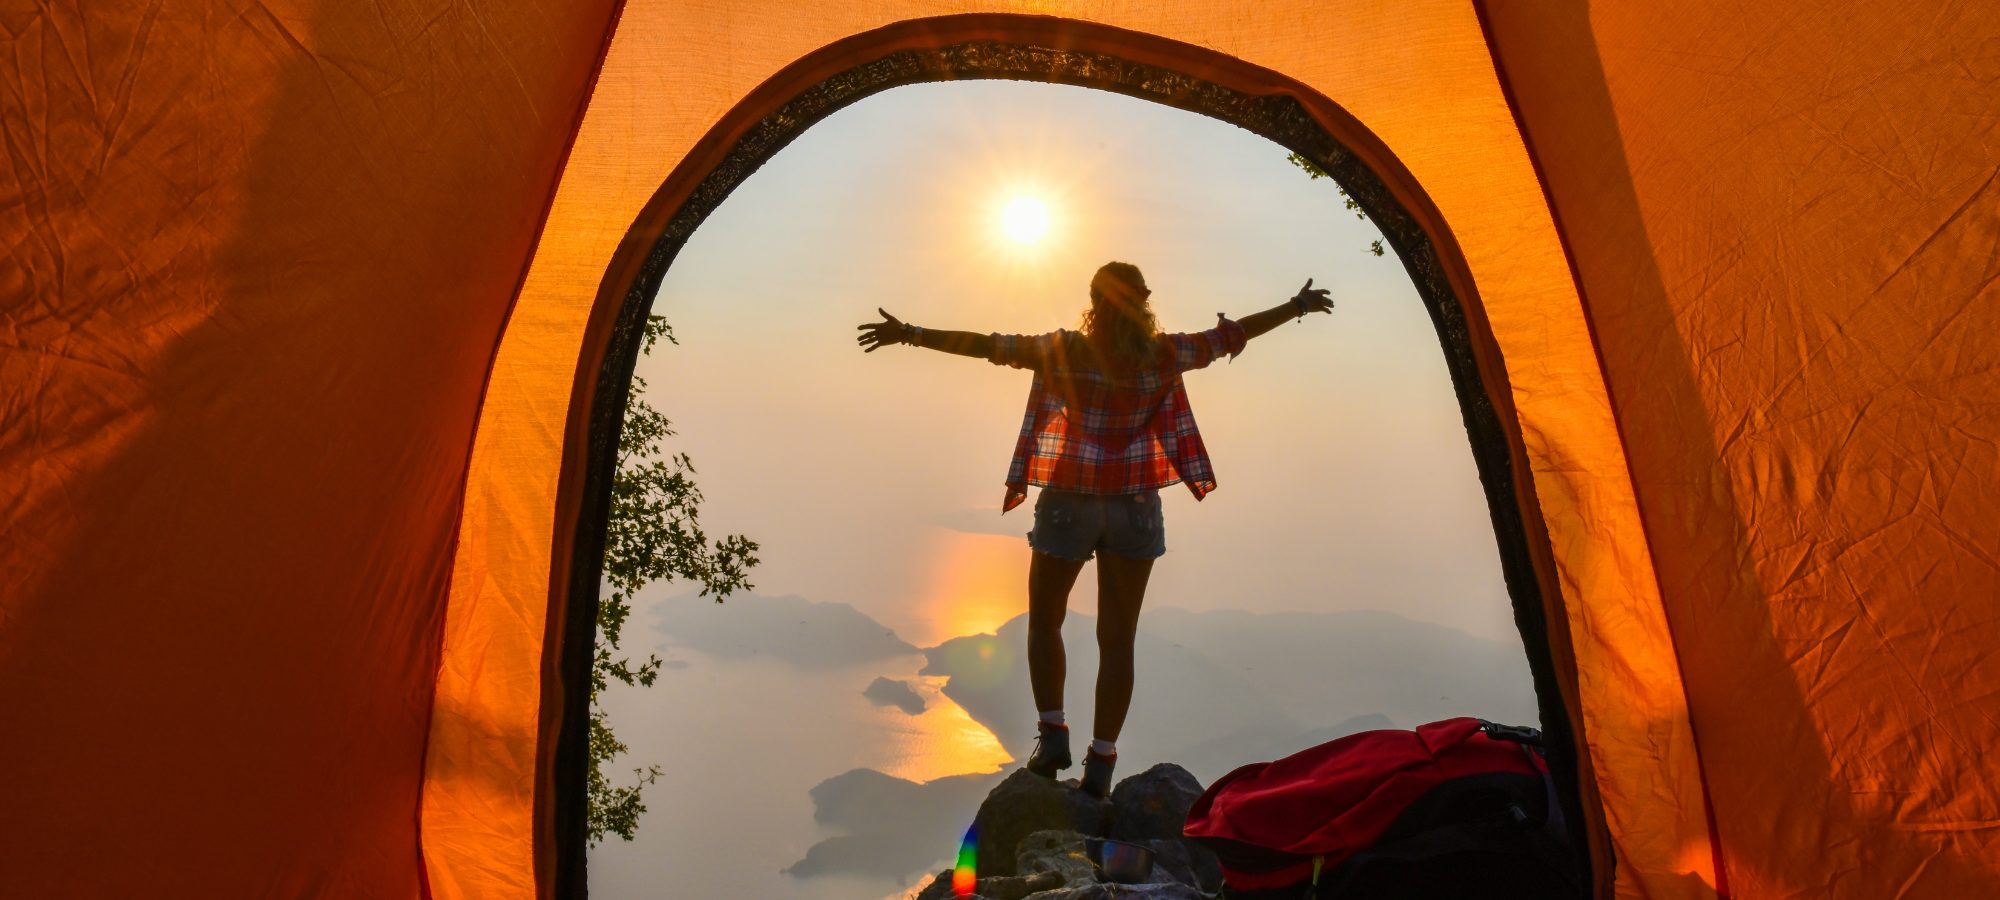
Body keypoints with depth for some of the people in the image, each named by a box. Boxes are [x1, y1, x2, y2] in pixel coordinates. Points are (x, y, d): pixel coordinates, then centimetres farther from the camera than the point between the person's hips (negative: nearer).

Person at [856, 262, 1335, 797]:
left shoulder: (1065, 351, -10)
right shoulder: (1164, 356, -5)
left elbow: (986, 345, -11)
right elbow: (1232, 334, 6)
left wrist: (908, 333, -5)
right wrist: (1298, 305, 20)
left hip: (1068, 503, -2)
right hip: (1134, 507, 2)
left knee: (1044, 621, 18)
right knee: (1117, 639, 8)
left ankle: (1053, 736, 14)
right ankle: (1100, 764, 10)